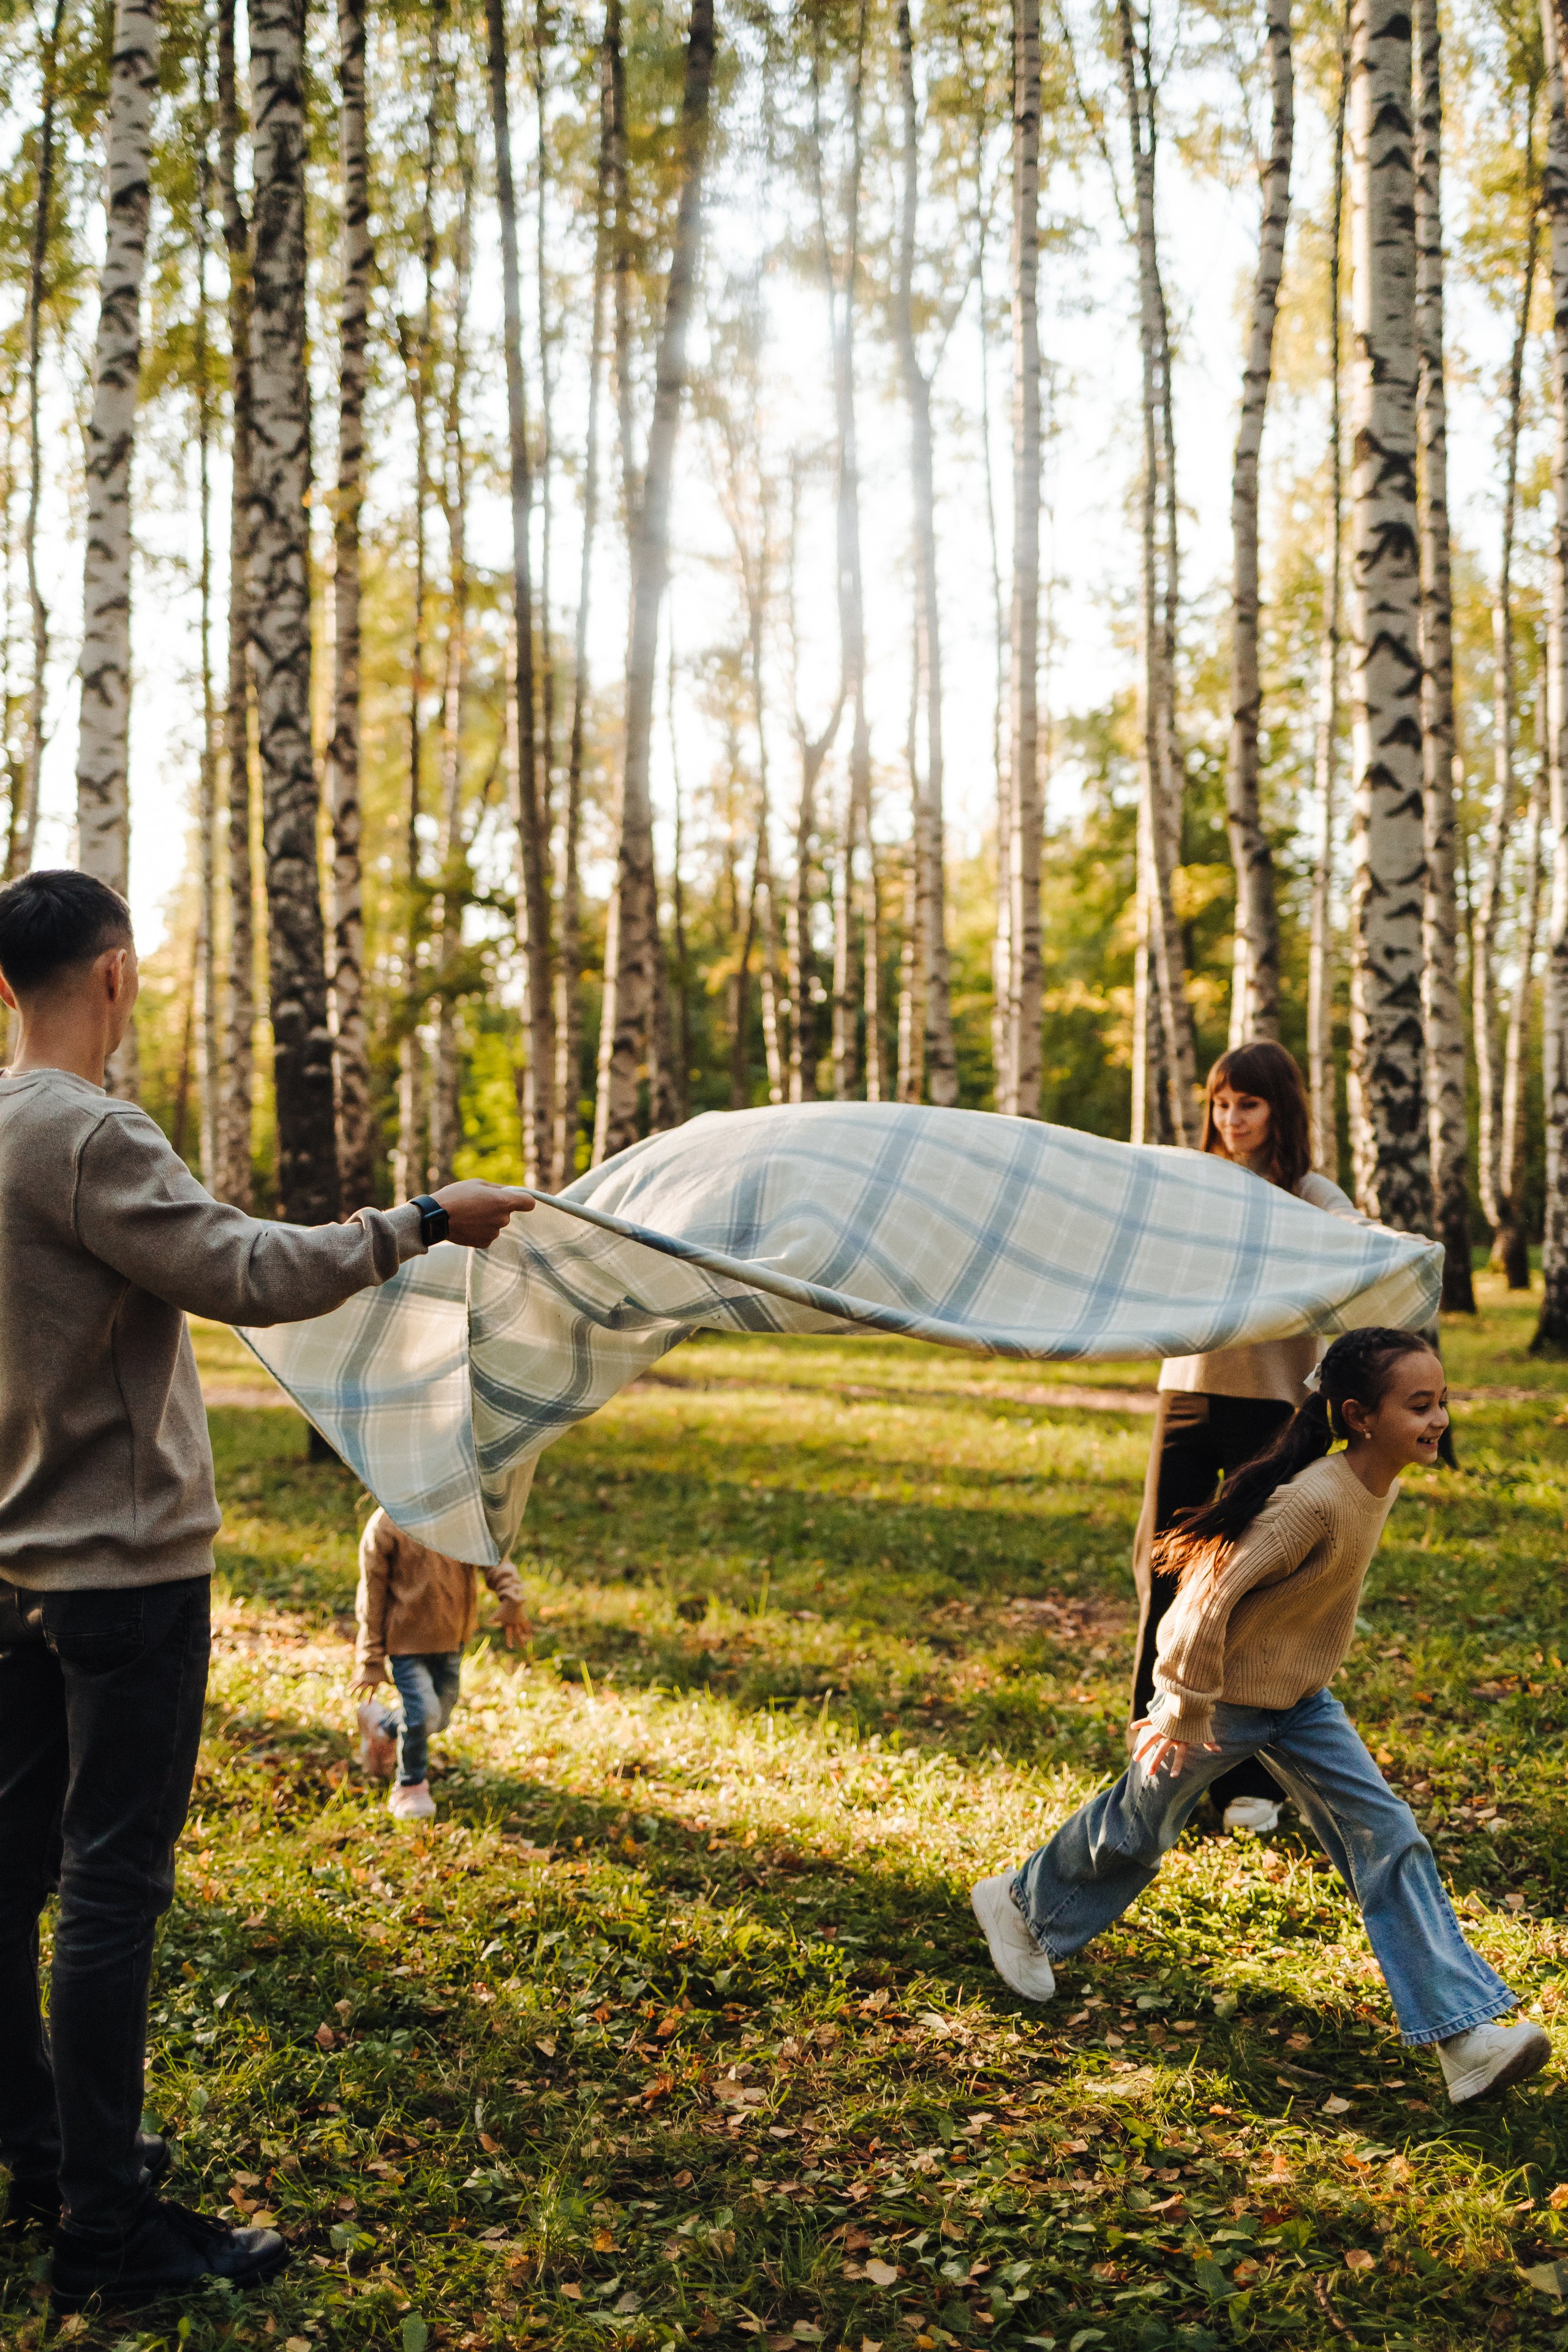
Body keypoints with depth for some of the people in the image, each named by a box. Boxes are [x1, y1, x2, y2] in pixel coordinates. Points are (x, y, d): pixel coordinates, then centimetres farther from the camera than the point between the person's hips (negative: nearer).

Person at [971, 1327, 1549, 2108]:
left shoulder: (1379, 1484, -6)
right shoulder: (1314, 1502, -34)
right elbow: (1212, 1597, -31)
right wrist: (1187, 1715, -23)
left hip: (1300, 1701, 7)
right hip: (1223, 1700, -7)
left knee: (1388, 1836, -3)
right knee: (1136, 1831, 14)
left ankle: (1464, 2035, -1)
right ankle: (1019, 1905, 41)